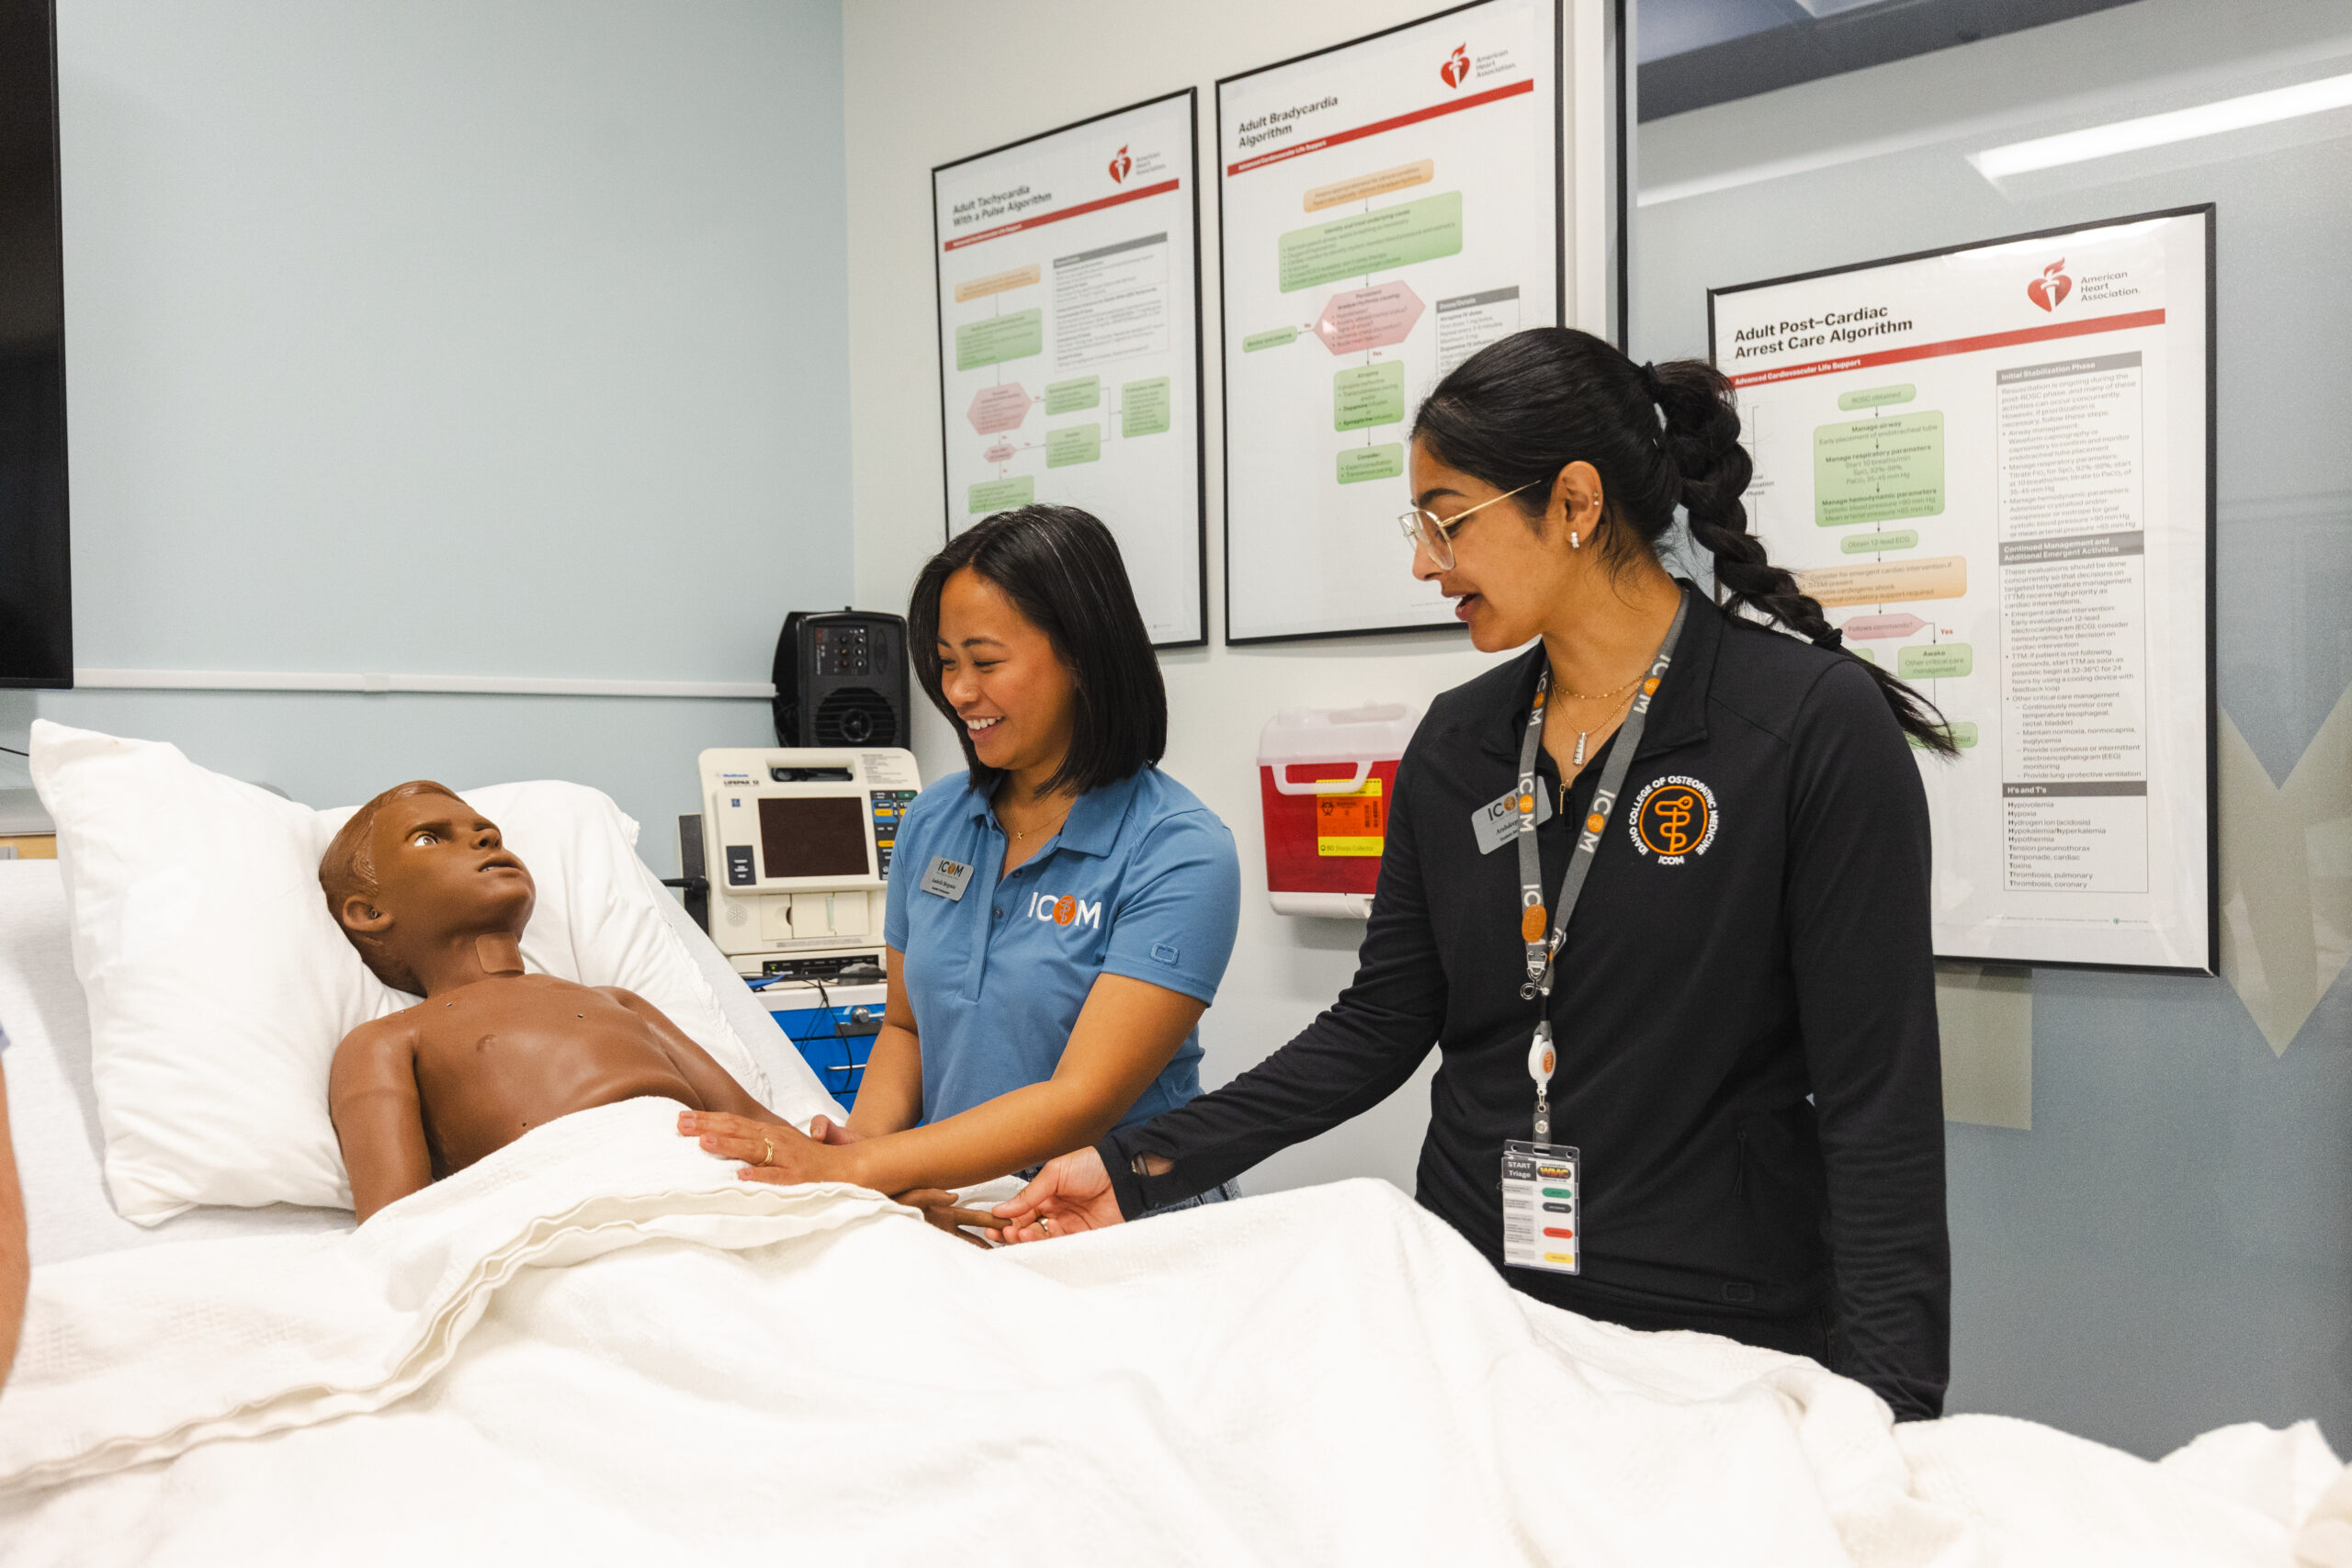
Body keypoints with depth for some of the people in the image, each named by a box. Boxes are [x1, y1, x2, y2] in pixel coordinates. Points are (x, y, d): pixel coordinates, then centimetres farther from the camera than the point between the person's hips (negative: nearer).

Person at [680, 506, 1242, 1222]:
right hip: (949, 1206, 4)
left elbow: (1084, 1099, -19)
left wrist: (857, 1168, -24)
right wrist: (862, 1136, -6)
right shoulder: (933, 820, 7)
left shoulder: (1179, 852, -12)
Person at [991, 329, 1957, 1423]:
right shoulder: (1456, 746, 5)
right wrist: (1138, 1167, 2)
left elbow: (1878, 1098, -13)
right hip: (1470, 1315, 5)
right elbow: (1380, 1026, 8)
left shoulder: (1817, 726, -12)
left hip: (1714, 1340, -4)